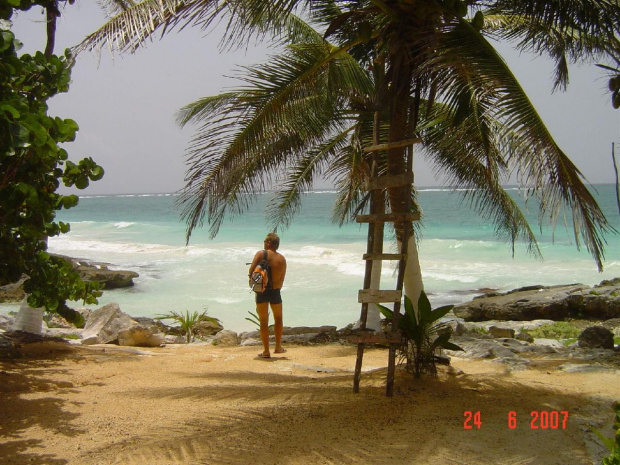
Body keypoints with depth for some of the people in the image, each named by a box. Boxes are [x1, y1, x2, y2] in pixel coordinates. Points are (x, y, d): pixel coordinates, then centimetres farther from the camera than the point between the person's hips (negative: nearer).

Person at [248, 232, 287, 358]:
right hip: (275, 291, 2)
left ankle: (266, 351, 6)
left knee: (263, 321, 6)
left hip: (262, 291, -2)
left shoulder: (261, 254, -8)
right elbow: (282, 279, 5)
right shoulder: (282, 259, 4)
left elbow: (251, 271, -13)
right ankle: (278, 347, 26)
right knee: (278, 319, 22)